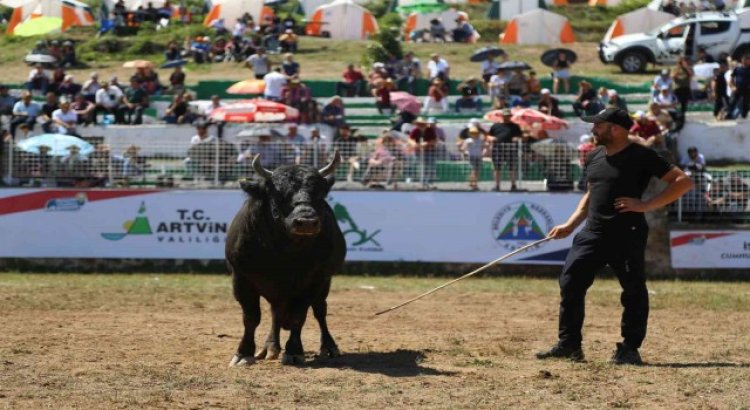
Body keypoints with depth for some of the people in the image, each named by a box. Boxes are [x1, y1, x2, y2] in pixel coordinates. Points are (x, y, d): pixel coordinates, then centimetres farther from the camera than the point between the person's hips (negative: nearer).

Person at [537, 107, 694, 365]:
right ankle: (569, 345, 7)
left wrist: (646, 205, -18)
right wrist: (570, 225, 17)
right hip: (593, 233, 6)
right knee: (570, 283, -1)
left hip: (628, 235, -6)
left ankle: (630, 349, 11)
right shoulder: (594, 157, 14)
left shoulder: (641, 157, -8)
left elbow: (683, 182, -11)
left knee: (633, 291, 0)